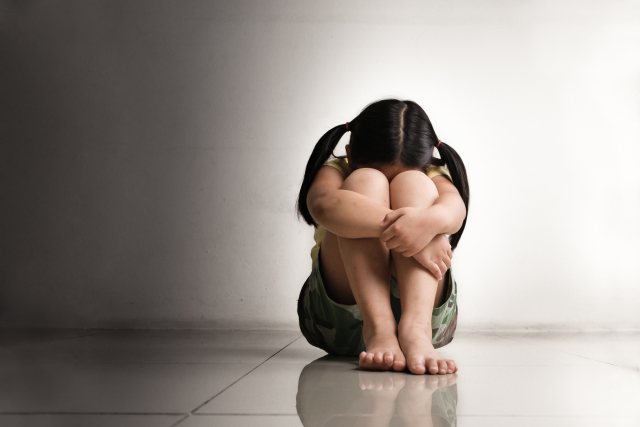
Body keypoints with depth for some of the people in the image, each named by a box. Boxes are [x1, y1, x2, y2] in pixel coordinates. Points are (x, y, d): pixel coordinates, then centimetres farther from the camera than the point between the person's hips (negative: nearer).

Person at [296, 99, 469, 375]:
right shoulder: (336, 172, -2)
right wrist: (398, 228, -41)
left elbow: (454, 207, -24)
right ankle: (378, 330, -39)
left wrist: (428, 220, -48)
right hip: (337, 317, -1)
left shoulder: (431, 177, 3)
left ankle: (415, 329, -41)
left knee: (414, 185, -21)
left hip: (425, 311, 1)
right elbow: (324, 205, -29)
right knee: (365, 182, -22)